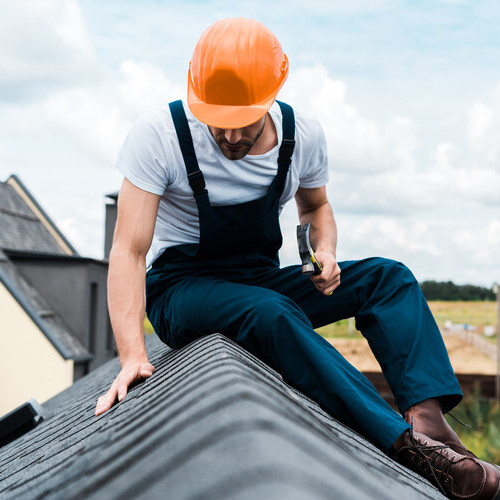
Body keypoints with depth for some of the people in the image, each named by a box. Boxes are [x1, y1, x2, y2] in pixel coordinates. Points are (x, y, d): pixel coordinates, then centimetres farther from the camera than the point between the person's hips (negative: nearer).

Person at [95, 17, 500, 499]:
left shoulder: (302, 136, -6)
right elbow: (129, 250, -20)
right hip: (182, 288, -4)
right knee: (272, 314, -37)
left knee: (388, 277, -14)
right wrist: (132, 354, -31)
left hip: (262, 281, 5)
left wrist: (325, 252, -9)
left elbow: (315, 207, 15)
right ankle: (405, 444, -40)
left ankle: (427, 416, -33)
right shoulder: (159, 135, -19)